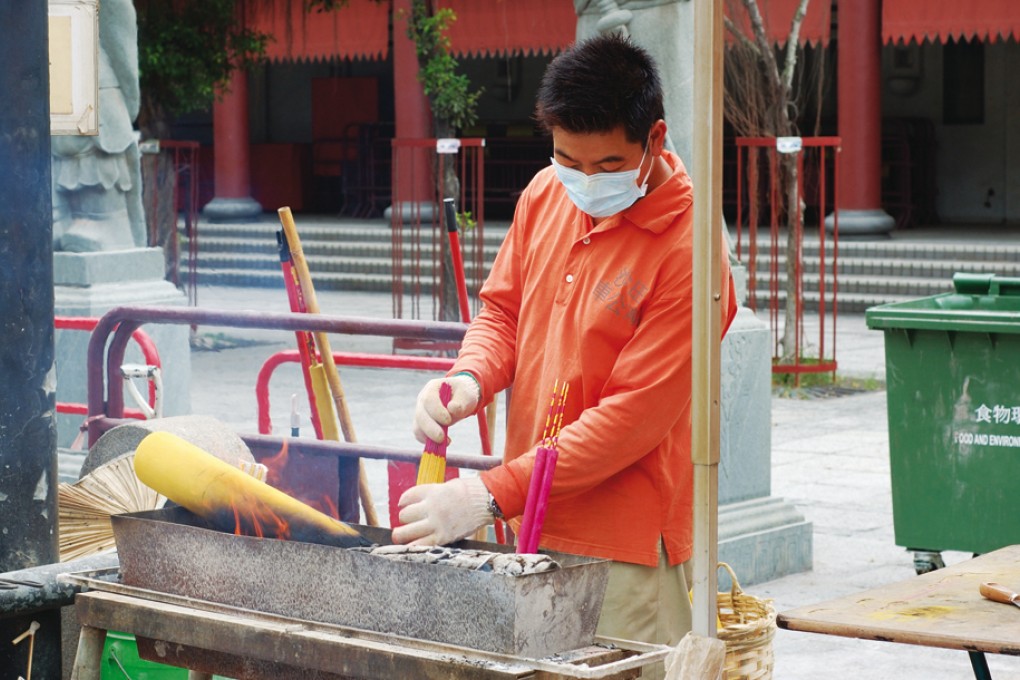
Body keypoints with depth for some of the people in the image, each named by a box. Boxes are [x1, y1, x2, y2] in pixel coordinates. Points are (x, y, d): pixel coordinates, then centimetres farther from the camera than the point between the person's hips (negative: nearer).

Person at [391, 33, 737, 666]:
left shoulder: (687, 252, -17)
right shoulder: (546, 195, 5)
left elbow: (632, 417, -18)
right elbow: (504, 309, 17)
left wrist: (489, 496, -20)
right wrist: (470, 379, -7)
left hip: (624, 549, -6)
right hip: (530, 526, 6)